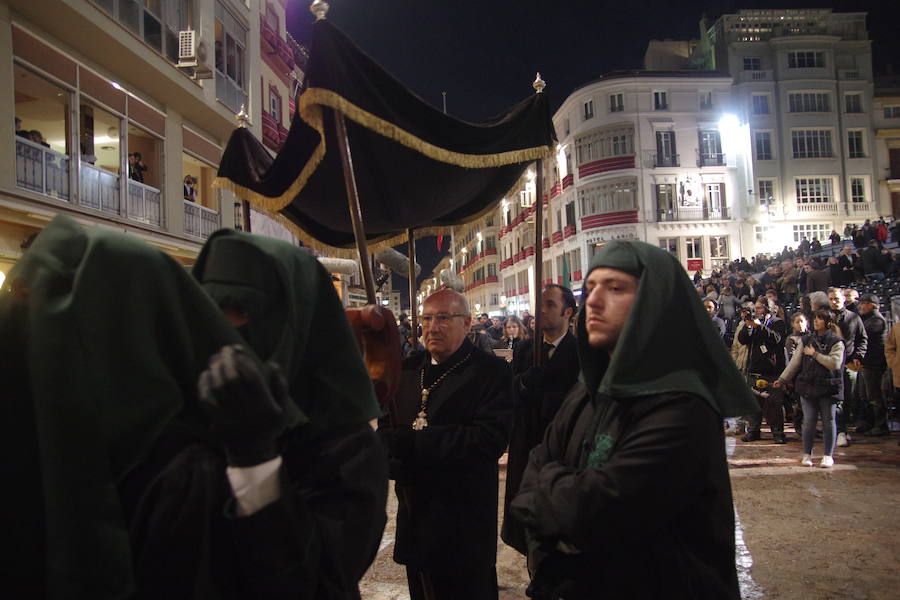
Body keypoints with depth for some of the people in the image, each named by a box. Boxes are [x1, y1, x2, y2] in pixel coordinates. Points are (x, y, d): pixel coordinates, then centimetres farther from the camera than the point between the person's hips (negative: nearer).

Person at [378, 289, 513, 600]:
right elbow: (386, 430, 6)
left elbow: (490, 438, -25)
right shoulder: (408, 370, 8)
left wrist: (410, 441, -27)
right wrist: (396, 464, -17)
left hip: (465, 526, -5)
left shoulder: (490, 371, -11)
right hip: (415, 516, 5)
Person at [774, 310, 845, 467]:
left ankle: (828, 455, 14)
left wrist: (815, 354, -12)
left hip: (828, 387, -3)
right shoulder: (807, 340, 10)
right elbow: (795, 362, 10)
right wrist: (782, 379, 7)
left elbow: (835, 363, -16)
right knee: (809, 421, 5)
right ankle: (807, 454, 14)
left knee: (828, 421, 5)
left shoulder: (836, 342, -2)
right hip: (807, 386, 3)